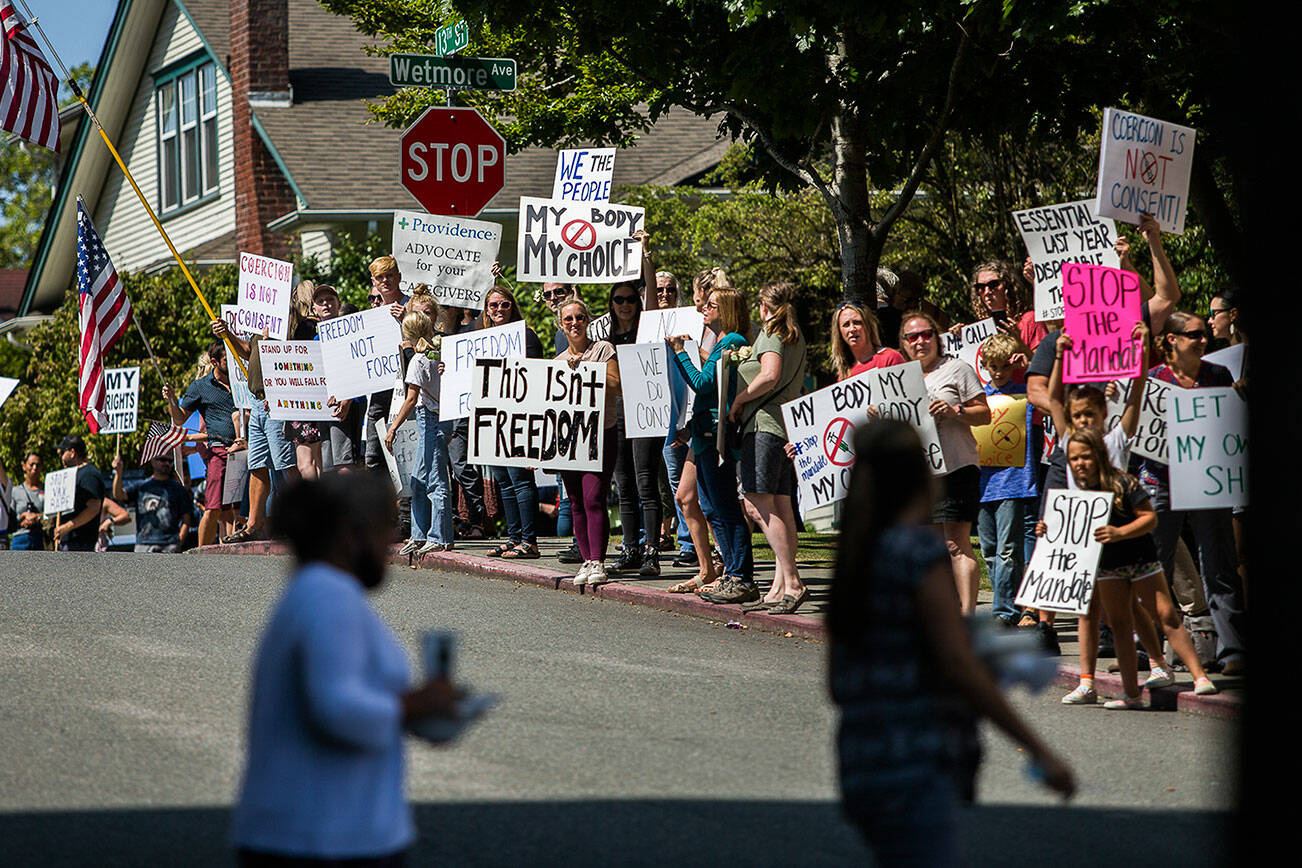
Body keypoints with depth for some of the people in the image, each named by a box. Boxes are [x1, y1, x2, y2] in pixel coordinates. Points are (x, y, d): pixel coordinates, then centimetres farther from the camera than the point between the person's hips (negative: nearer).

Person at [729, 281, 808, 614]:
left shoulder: (769, 334, -5)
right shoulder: (797, 339, 20)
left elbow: (770, 375, -21)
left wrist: (738, 400, -9)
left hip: (765, 423, -9)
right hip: (788, 427, 9)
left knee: (757, 504, -13)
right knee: (782, 509, 5)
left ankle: (792, 583, -21)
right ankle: (779, 588, 2)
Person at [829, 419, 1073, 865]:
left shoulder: (852, 561, 14)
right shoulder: (919, 549, -9)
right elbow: (959, 668, -14)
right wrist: (1038, 750, -11)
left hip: (866, 773, 8)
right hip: (916, 771, -8)